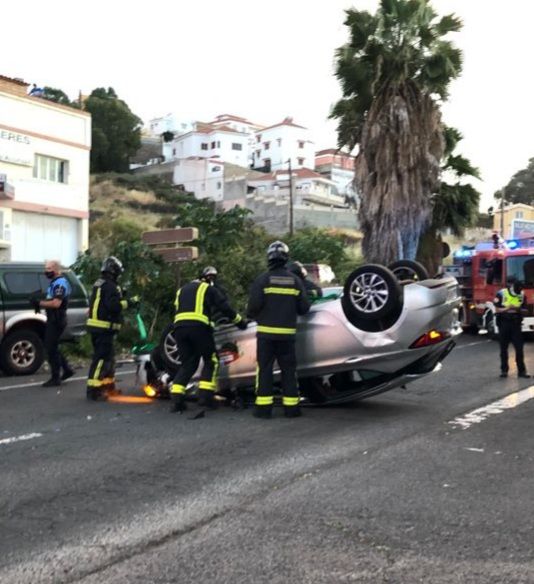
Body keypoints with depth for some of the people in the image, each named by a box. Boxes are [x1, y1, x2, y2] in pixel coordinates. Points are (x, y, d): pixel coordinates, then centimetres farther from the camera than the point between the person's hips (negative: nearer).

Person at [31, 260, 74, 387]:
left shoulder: (60, 283, -17)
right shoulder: (55, 282, 16)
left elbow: (56, 303, -26)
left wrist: (39, 303, -19)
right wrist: (40, 303, 5)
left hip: (56, 320, -10)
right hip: (53, 319, 10)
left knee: (51, 348, -5)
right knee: (51, 347, 16)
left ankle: (55, 378, 2)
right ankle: (67, 369, 24)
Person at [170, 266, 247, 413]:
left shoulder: (182, 290, 29)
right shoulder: (209, 289, 12)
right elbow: (225, 307, 7)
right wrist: (240, 322, 17)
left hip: (179, 326, 6)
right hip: (198, 327, -5)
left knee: (187, 364, 12)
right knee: (211, 360, 7)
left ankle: (176, 399, 0)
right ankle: (205, 395, -5)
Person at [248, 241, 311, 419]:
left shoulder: (262, 279, -6)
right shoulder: (295, 280, 3)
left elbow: (254, 305, -12)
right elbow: (304, 307, 2)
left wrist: (254, 316, 9)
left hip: (266, 332, -2)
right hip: (288, 333, 2)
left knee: (265, 369, 3)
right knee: (288, 369, 9)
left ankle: (263, 406, 1)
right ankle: (291, 407, 10)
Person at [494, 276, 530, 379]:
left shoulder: (521, 295, 2)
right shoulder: (501, 294, -6)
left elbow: (524, 311, 6)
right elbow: (497, 309, -5)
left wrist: (518, 309, -16)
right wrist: (507, 309, -22)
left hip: (516, 324, 2)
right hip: (504, 323, -2)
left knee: (519, 348, -1)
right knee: (504, 348, 5)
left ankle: (521, 371, 5)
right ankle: (504, 370, 14)